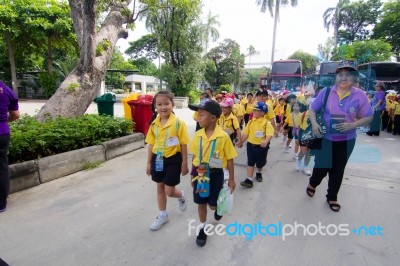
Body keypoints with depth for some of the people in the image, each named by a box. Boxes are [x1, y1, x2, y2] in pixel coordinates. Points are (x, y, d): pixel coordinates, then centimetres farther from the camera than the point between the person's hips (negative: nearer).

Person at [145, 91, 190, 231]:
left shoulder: (178, 123, -15)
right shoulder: (154, 124, -1)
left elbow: (184, 145, -9)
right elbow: (151, 144, 6)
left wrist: (184, 164, -6)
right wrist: (149, 163, 8)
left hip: (173, 159, -5)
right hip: (158, 159, 5)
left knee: (169, 191, 1)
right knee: (160, 188, 17)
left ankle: (181, 196, 38)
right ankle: (163, 215, 37)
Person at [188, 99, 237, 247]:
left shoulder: (223, 136, -17)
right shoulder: (197, 135, -5)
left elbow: (229, 159, -8)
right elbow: (194, 157, 5)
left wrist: (231, 179, -2)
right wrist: (193, 174, 12)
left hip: (215, 174, -3)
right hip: (199, 173, 3)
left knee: (213, 204, 12)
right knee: (201, 203, 14)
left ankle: (218, 208, 50)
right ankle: (202, 228, 36)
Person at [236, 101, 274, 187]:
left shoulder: (267, 123, -14)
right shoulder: (251, 122, 0)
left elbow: (269, 134, -25)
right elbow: (246, 133, 6)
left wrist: (266, 142, -43)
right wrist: (241, 142, 7)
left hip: (262, 146, -2)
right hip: (251, 145, 3)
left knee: (260, 163, 17)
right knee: (250, 163, 1)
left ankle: (259, 173, 47)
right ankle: (249, 180, 5)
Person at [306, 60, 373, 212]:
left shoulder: (360, 95, -8)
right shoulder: (326, 92, -8)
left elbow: (368, 117, -2)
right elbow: (312, 109, 1)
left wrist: (352, 125, -20)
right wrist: (314, 124, -16)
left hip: (346, 141, 1)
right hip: (325, 138, -1)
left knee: (338, 170, 14)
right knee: (321, 166, 8)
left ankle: (332, 197, 34)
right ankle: (312, 183, 42)